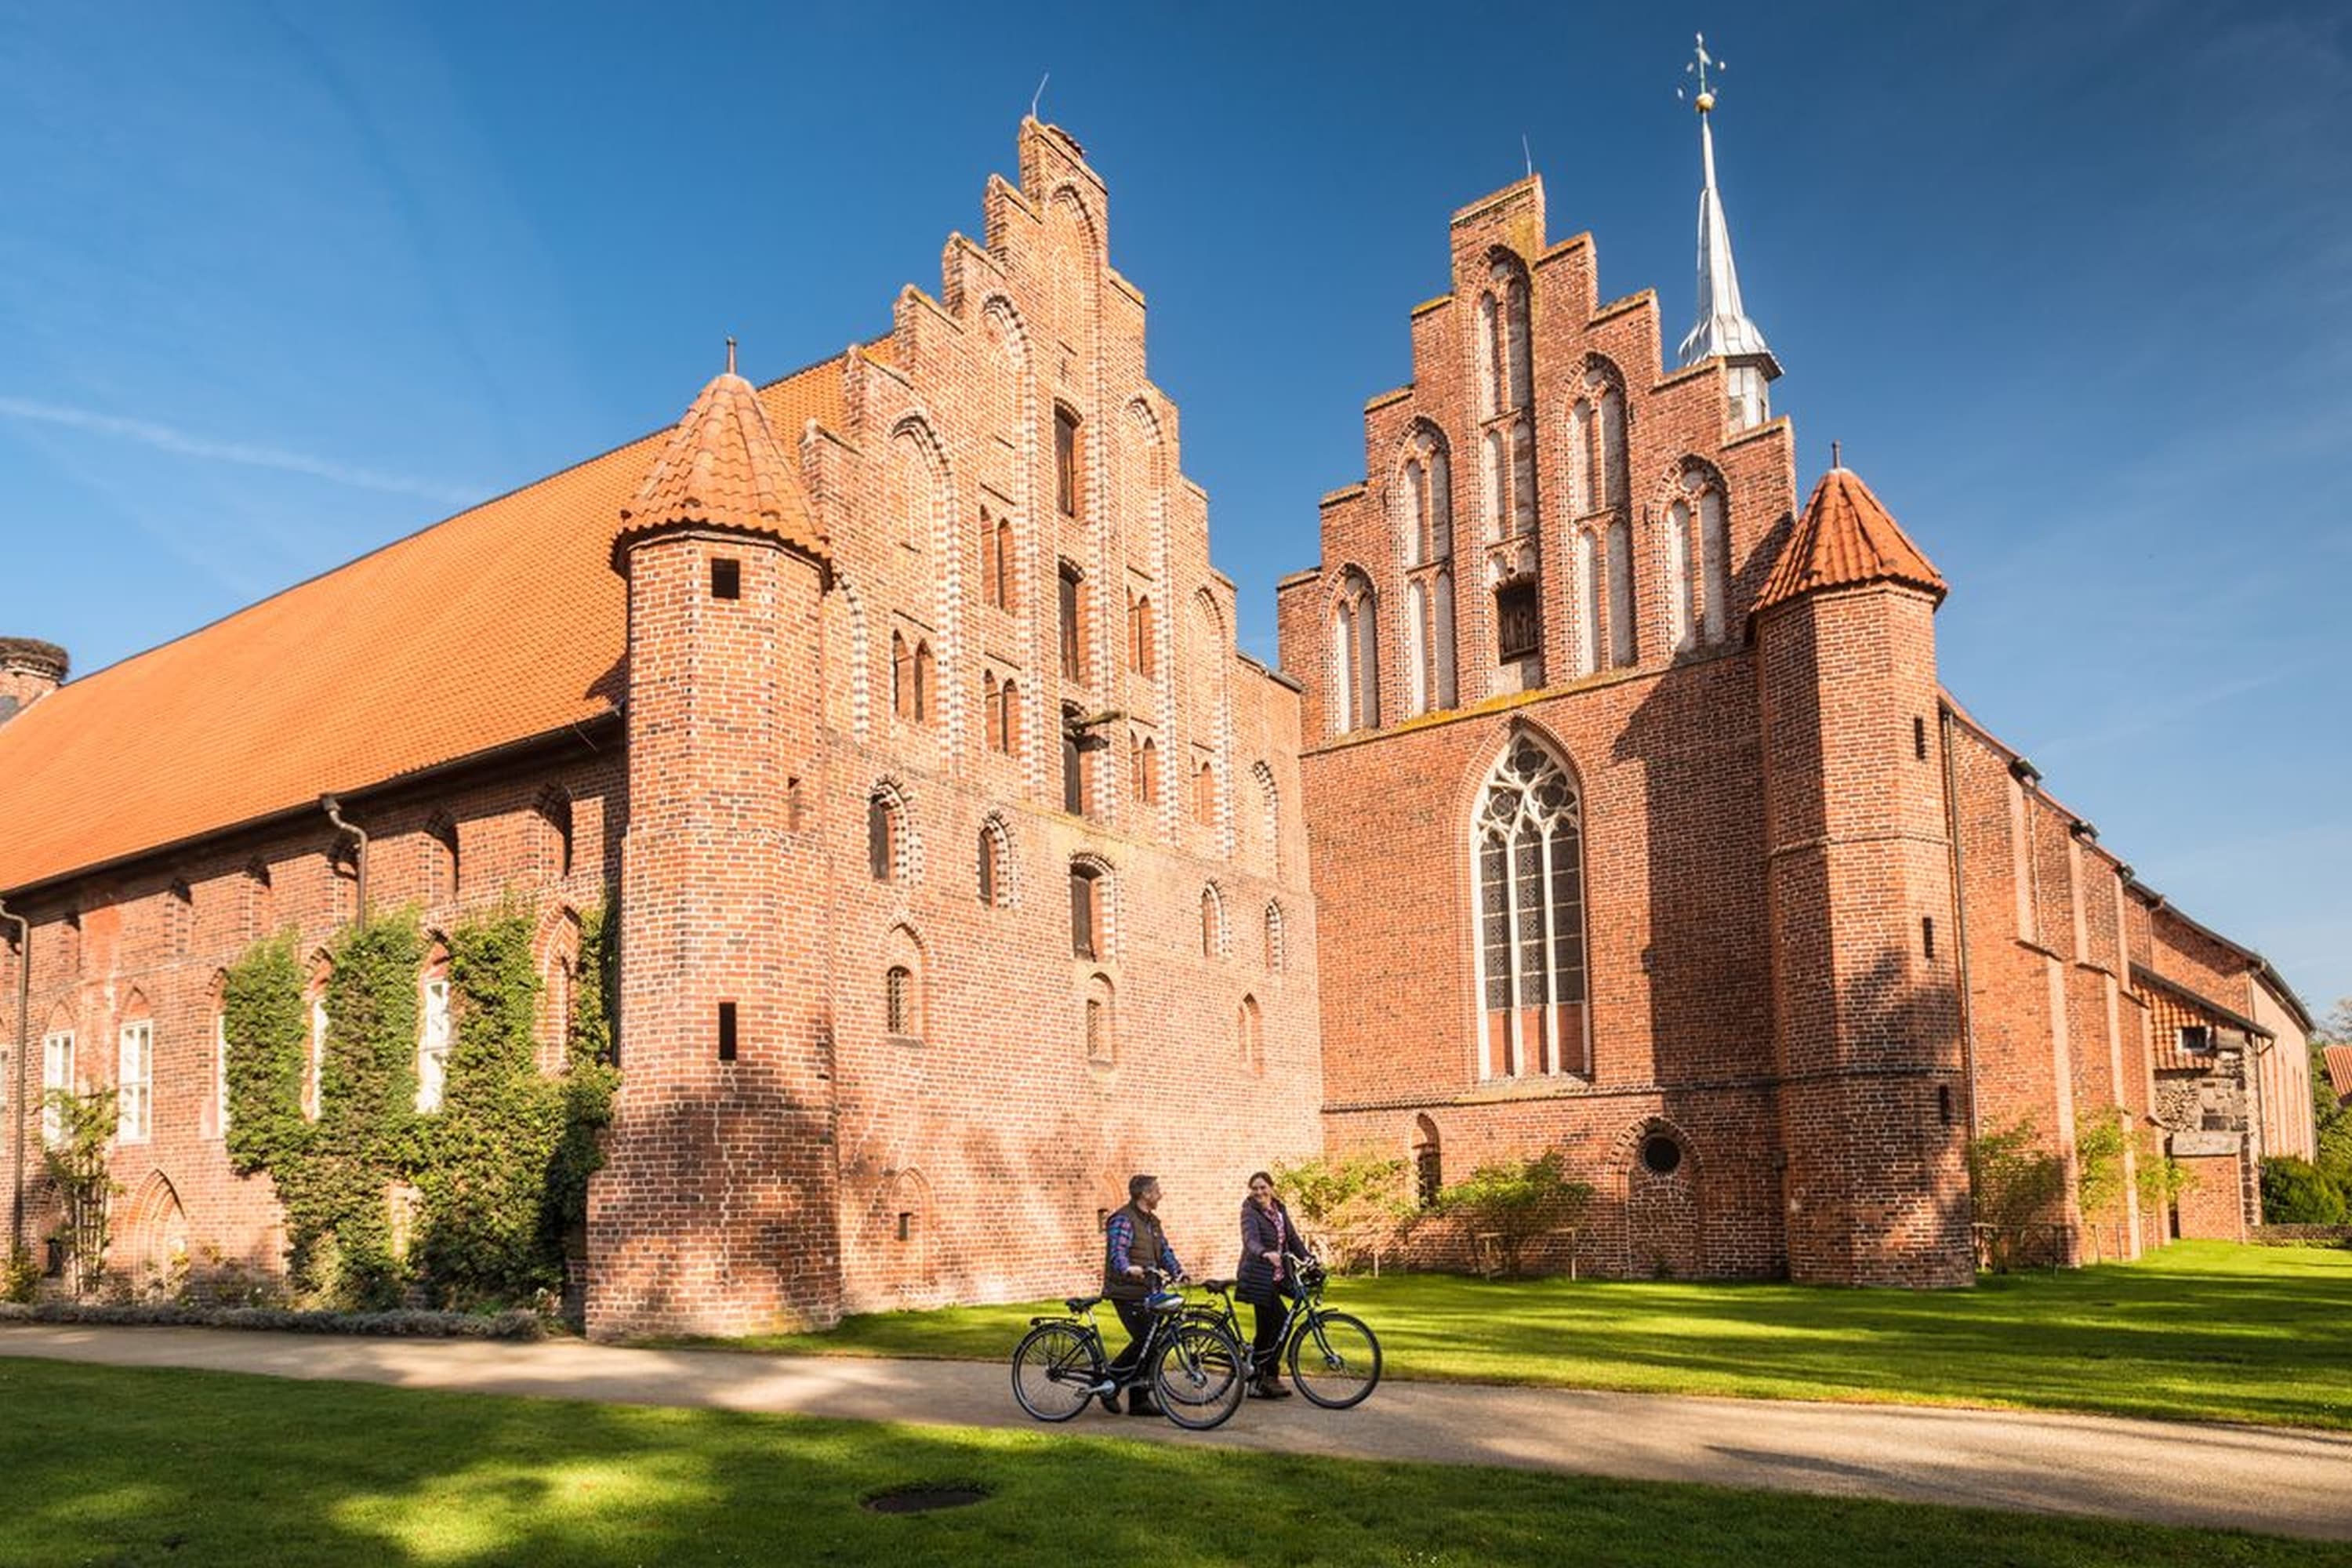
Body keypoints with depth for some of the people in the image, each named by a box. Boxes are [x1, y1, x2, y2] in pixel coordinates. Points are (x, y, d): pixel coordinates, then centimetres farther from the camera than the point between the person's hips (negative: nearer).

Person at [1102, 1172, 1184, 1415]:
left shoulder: (1152, 1221, 18)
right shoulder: (1123, 1220, -12)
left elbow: (1164, 1251, 16)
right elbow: (1117, 1253, -24)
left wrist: (1178, 1271, -2)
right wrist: (1129, 1269, -44)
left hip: (1146, 1292, 9)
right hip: (1126, 1292, -9)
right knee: (1144, 1341, -15)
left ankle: (1140, 1400, 13)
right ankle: (1109, 1383, 1)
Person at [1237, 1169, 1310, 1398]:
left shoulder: (1280, 1210, 13)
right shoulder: (1250, 1212, -10)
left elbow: (1292, 1237, 12)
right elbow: (1251, 1239, -27)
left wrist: (1307, 1259, -3)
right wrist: (1265, 1253, -47)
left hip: (1277, 1278, 7)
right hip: (1259, 1278, -7)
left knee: (1267, 1328, 10)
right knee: (1282, 1321, -13)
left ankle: (1255, 1378, 19)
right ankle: (1269, 1377, -4)